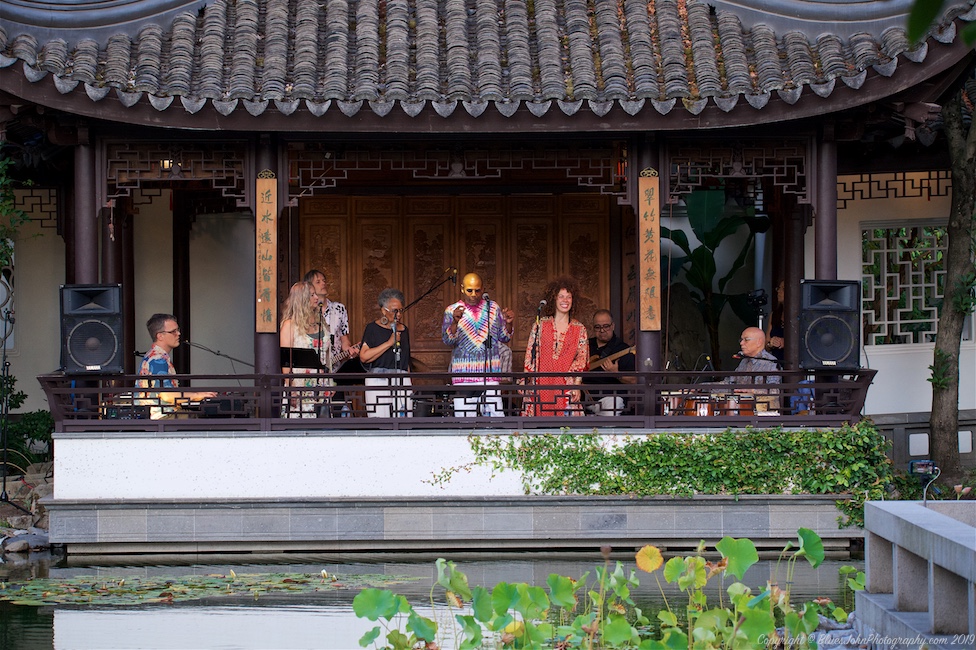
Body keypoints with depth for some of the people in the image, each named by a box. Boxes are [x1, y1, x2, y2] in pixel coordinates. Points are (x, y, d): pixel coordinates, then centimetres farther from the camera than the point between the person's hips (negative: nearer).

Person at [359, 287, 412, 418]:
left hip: (402, 381, 4)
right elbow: (364, 357, -11)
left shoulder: (404, 330, 17)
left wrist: (408, 381, 16)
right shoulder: (373, 328, 2)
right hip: (379, 380, -4)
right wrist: (389, 343, -11)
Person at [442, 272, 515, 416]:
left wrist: (509, 323, -5)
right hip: (463, 373, -1)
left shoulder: (493, 308, 12)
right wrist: (455, 322, -22)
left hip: (489, 372, 1)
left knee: (495, 415, -7)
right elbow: (447, 341, -5)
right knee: (464, 419, -5)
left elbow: (504, 338, 15)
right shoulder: (451, 311, 7)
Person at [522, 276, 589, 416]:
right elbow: (530, 355, 7)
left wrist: (575, 385, -6)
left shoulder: (579, 329, 10)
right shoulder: (540, 325, 8)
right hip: (541, 384, 0)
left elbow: (581, 359, 5)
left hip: (565, 387, 0)